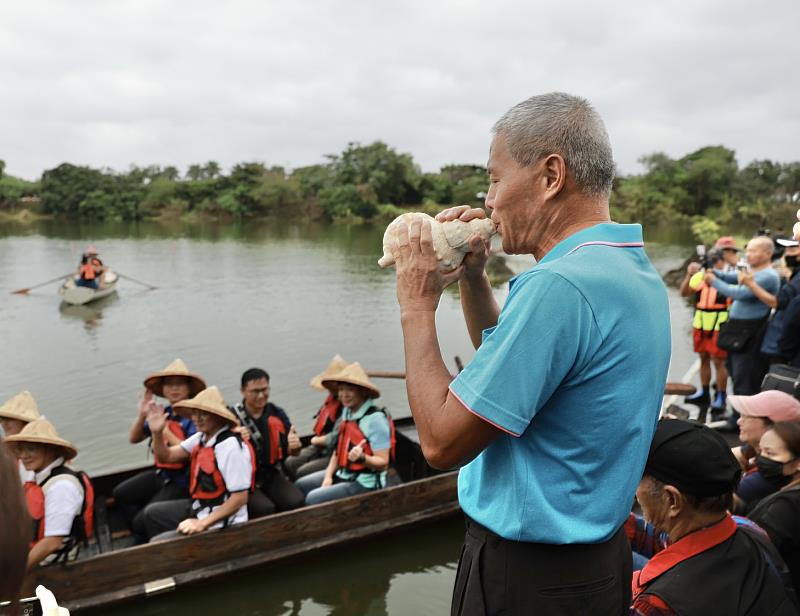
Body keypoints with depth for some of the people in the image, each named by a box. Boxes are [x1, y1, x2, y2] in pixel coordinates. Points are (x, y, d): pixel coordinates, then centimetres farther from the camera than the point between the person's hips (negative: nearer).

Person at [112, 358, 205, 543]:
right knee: (121, 494, 11)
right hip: (161, 474, 8)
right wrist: (142, 415, -8)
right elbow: (134, 438, 10)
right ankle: (144, 537, 23)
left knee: (143, 521, -11)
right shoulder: (163, 413, 1)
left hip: (182, 483, -8)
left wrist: (165, 431, -24)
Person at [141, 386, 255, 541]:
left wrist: (203, 523, -26)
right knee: (152, 513, 24)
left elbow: (240, 498, -27)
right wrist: (157, 432, -13)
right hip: (199, 508, 10)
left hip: (219, 523, -10)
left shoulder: (232, 447, -29)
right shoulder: (201, 437, -2)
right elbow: (167, 456, 6)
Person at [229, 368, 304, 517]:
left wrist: (294, 446, -11)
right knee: (264, 508, -29)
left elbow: (292, 453, 13)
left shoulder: (277, 413, 5)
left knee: (296, 501, -22)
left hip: (272, 475, 4)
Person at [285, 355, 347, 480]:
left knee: (302, 472, -20)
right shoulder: (332, 398, 7)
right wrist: (317, 440, -2)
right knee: (289, 464, -5)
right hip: (320, 448, 9)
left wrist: (317, 440, -5)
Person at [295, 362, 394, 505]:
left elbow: (383, 462, -19)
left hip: (365, 483, -9)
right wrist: (328, 476, -1)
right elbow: (338, 450, 11)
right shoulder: (347, 412, 5)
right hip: (343, 474, 9)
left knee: (314, 499, -19)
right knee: (300, 486, 10)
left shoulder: (376, 419, -21)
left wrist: (362, 458, -36)